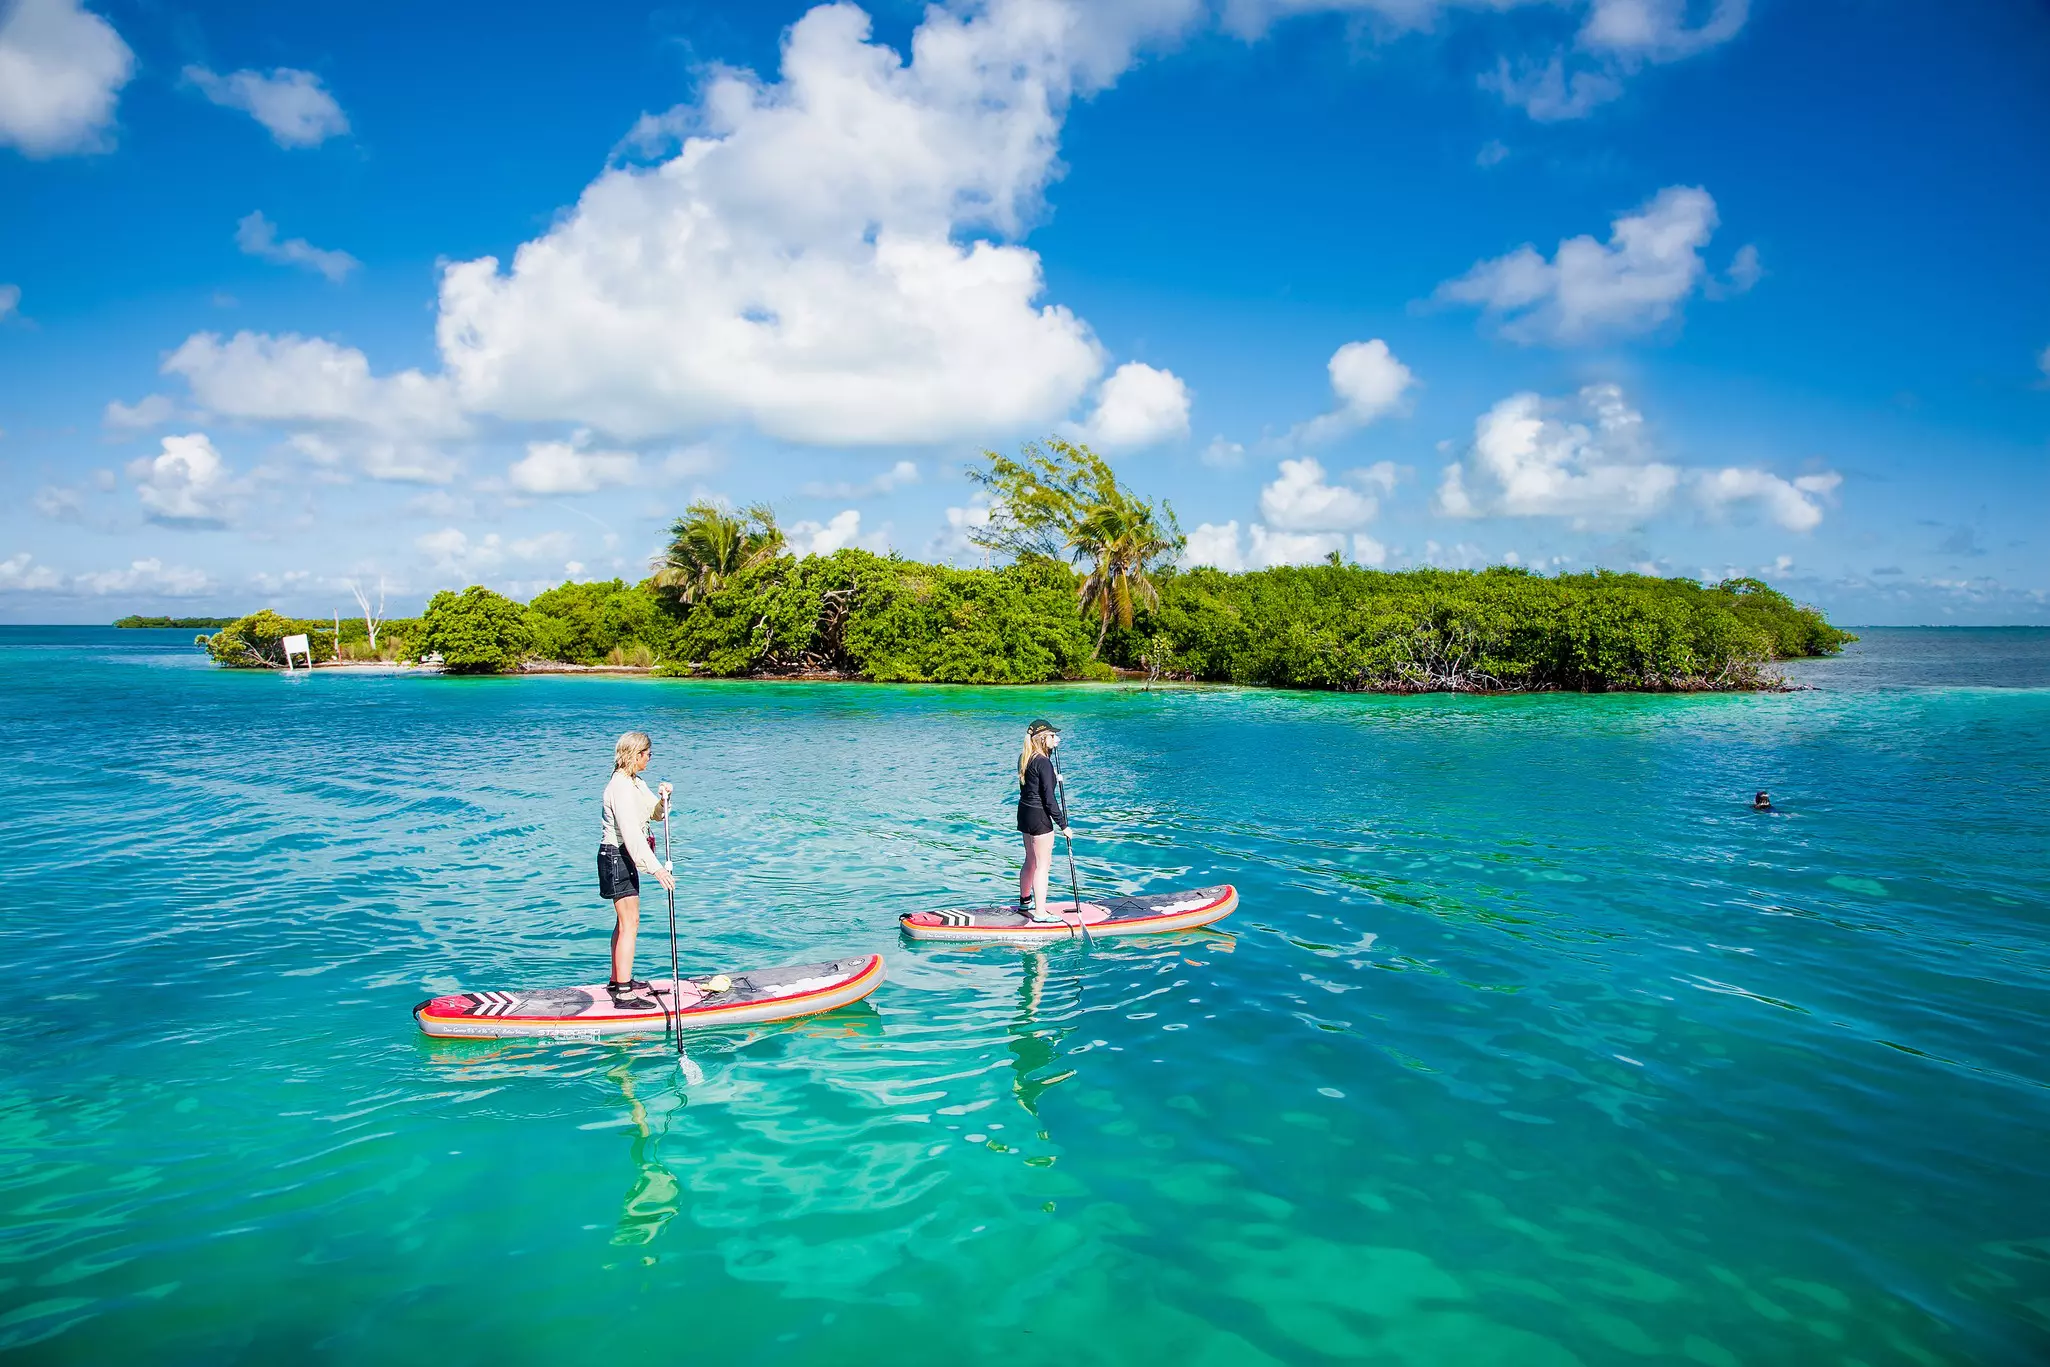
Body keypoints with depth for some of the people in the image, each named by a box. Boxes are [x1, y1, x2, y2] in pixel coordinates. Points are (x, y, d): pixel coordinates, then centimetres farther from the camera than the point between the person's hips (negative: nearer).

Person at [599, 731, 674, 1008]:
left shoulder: (635, 783, 11)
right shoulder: (620, 786, -21)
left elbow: (656, 814, 15)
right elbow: (631, 833, -29)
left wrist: (663, 798, -8)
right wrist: (656, 868, -34)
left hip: (625, 857, 11)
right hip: (615, 857, -10)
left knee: (625, 921, 18)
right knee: (630, 922, -11)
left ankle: (618, 980, 31)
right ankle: (624, 993, -10)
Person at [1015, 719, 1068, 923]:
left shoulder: (1024, 757, 6)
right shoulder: (1043, 763, -20)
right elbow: (1049, 799, -20)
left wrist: (1051, 748, 24)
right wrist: (1064, 824, -14)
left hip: (1024, 812, 9)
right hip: (1039, 816, -9)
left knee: (1031, 862, 24)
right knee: (1042, 866, 0)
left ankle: (1025, 902, 40)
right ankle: (1040, 914, 6)